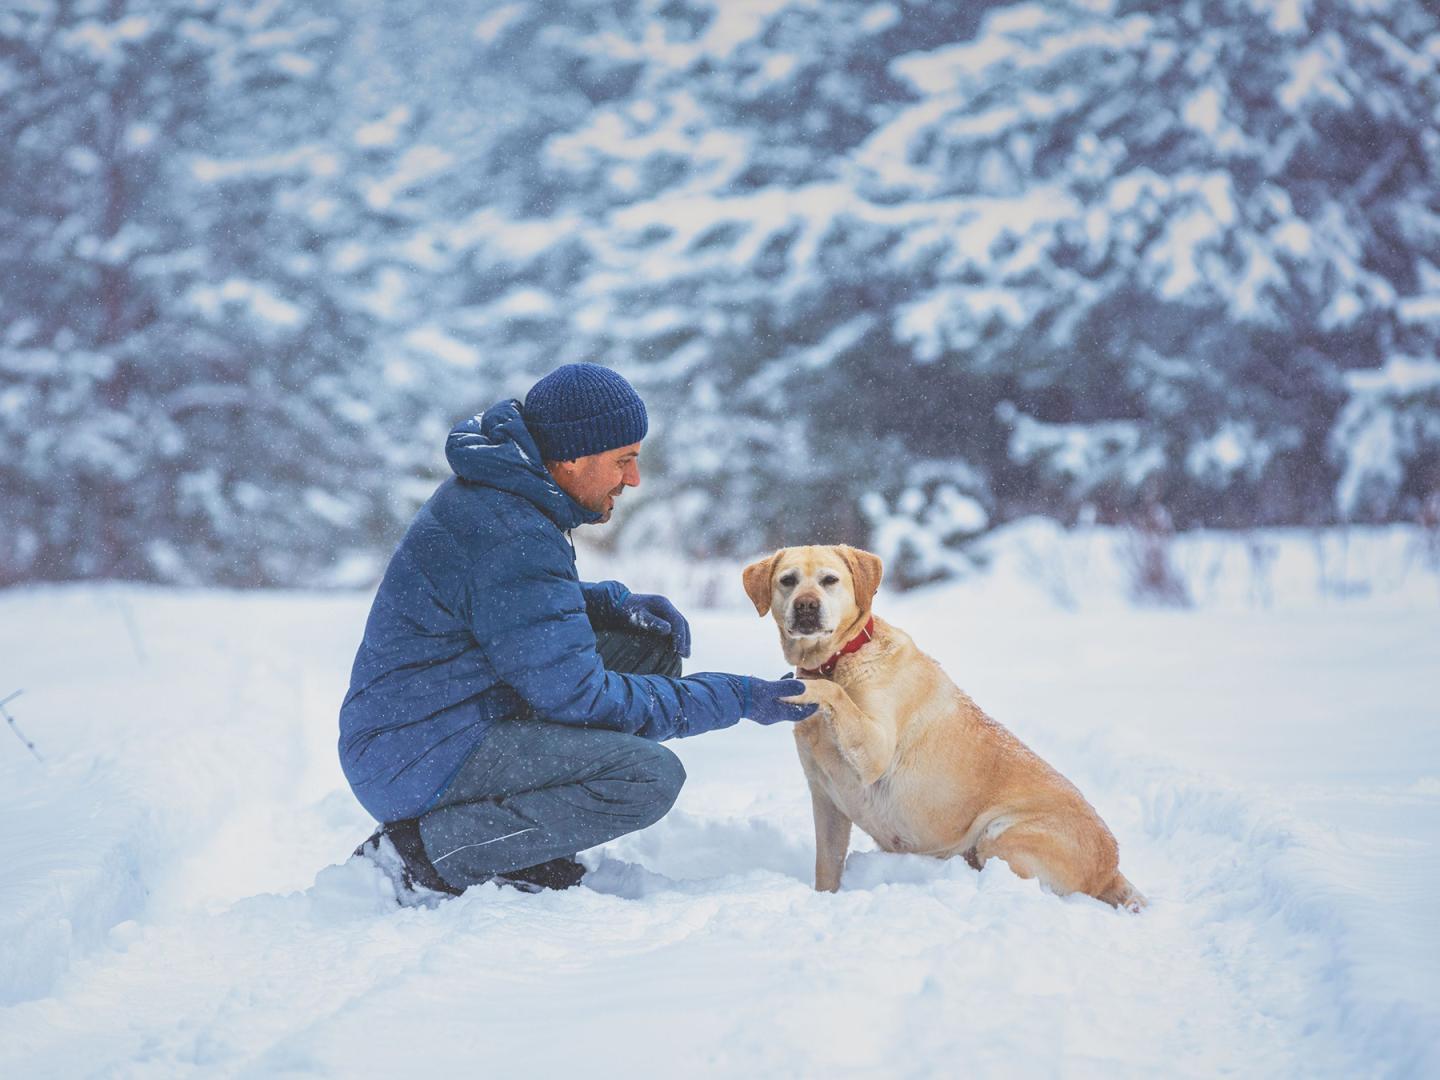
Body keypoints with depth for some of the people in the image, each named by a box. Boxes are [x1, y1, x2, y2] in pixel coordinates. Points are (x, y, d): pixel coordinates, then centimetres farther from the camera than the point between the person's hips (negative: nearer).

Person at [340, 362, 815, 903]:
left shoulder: (495, 492, 7)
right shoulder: (513, 537, -24)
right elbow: (580, 698, -21)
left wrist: (618, 603, 4)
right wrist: (739, 698, -15)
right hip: (418, 764, -10)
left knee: (654, 646, 9)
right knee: (650, 776, -23)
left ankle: (521, 851, 7)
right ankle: (424, 851, -11)